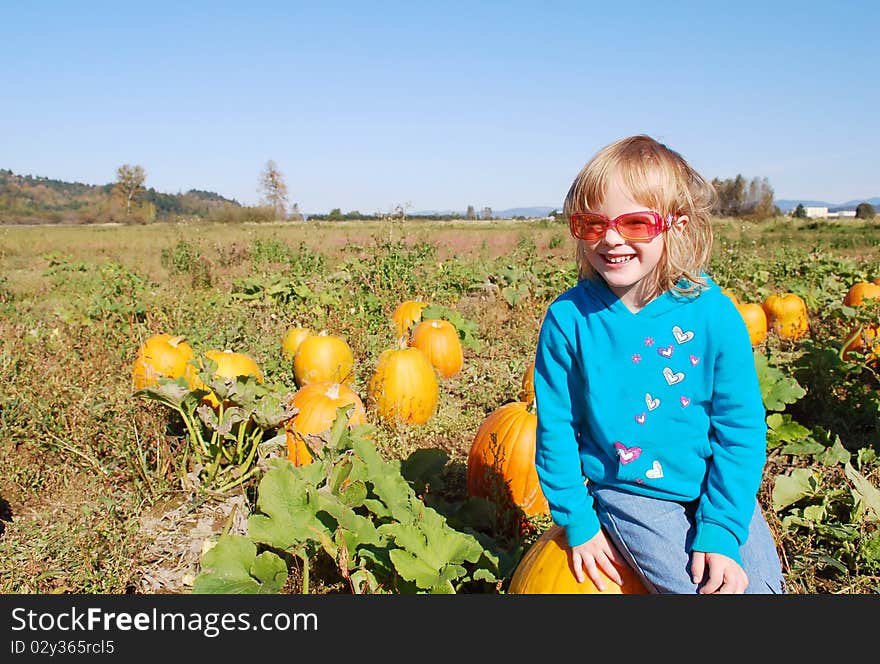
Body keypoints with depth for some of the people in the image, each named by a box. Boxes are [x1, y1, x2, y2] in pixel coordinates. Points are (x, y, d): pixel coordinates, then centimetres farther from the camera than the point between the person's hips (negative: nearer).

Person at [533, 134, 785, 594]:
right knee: (704, 587, -15)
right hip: (630, 494, -2)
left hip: (718, 488, 3)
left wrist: (720, 530, -11)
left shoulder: (712, 312, -13)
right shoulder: (568, 318, -15)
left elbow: (741, 427, -7)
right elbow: (556, 428, -7)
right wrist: (578, 523, -4)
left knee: (764, 584, -1)